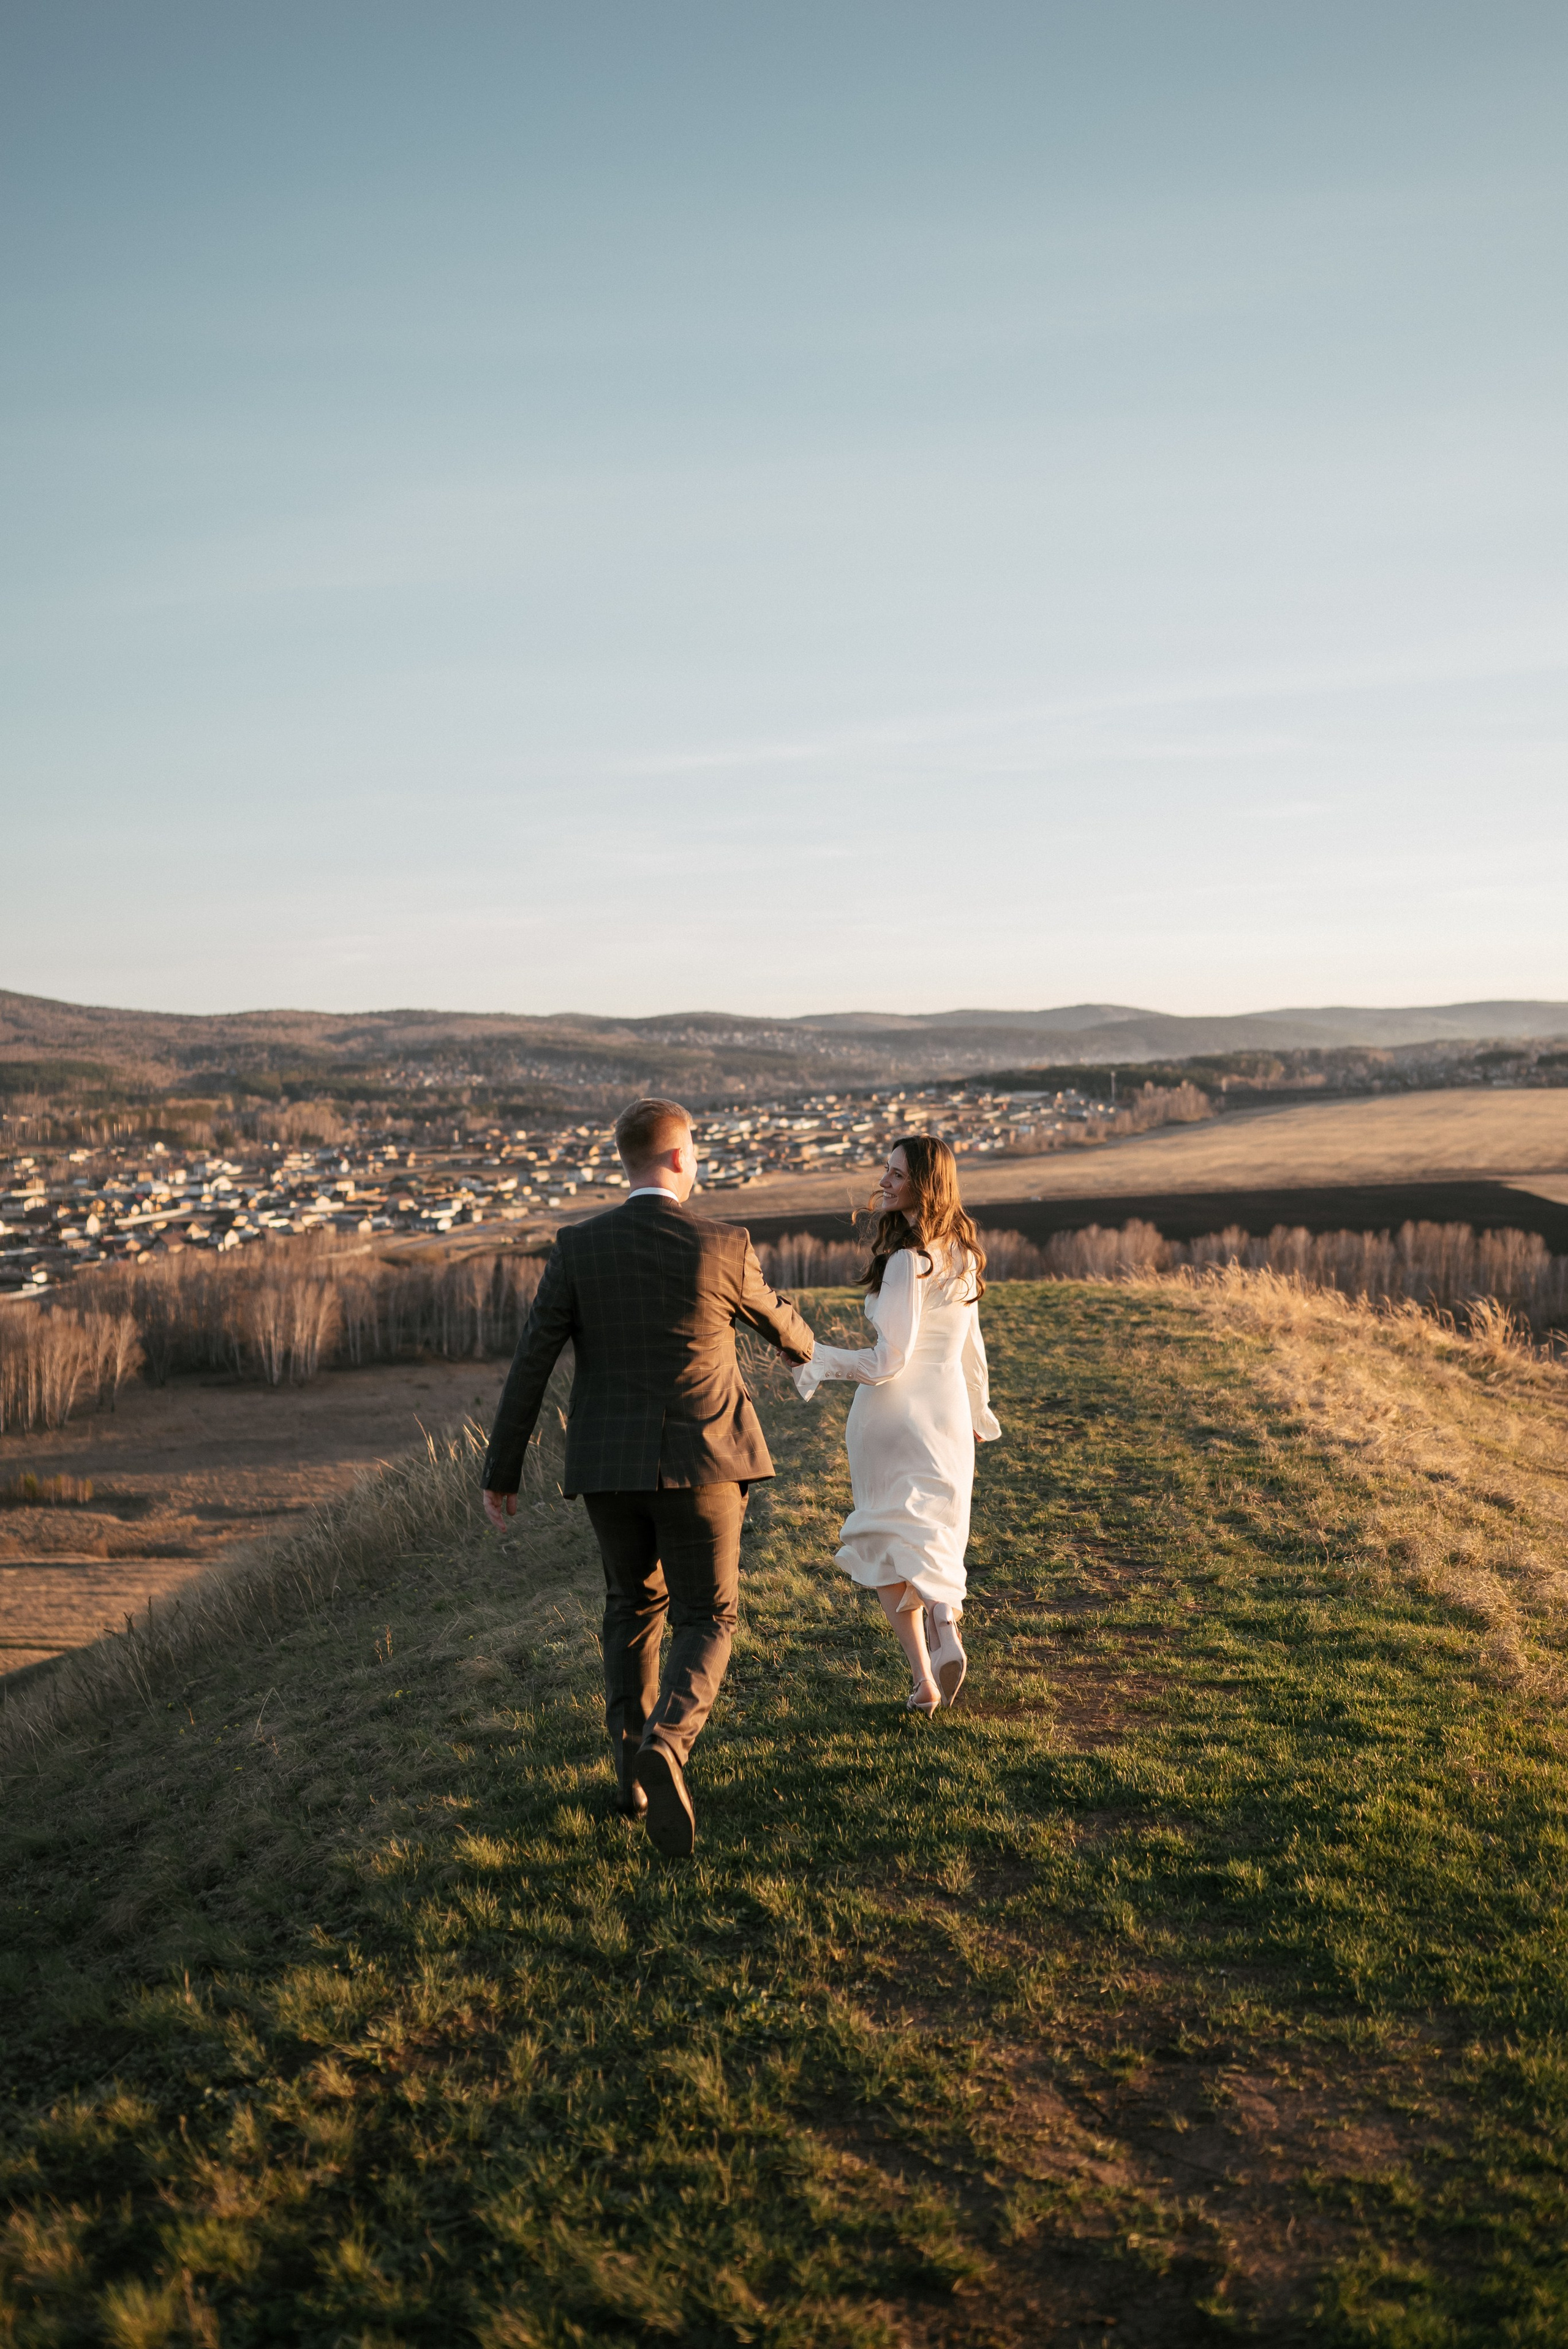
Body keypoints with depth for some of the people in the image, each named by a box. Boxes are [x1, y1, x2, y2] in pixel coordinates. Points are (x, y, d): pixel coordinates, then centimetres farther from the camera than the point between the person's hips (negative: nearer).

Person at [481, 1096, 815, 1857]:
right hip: (700, 1463, -2)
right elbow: (772, 1316, 11)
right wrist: (801, 1343, 37)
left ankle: (634, 1771, 25)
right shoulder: (724, 1248, -10)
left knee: (635, 1604, 23)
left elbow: (530, 1362, -5)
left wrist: (501, 1472, 3)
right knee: (706, 1619, 8)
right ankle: (665, 1746, -20)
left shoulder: (578, 1247, -5)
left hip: (610, 1463, 3)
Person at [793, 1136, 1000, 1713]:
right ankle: (946, 1625, -5)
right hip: (947, 1411, 7)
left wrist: (818, 1359, -11)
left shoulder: (909, 1261, -20)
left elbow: (890, 1359, -20)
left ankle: (924, 1677, 0)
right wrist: (977, 1413, 26)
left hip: (894, 1409, -6)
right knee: (933, 1530, 19)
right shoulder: (963, 1252, 4)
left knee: (890, 1540, 7)